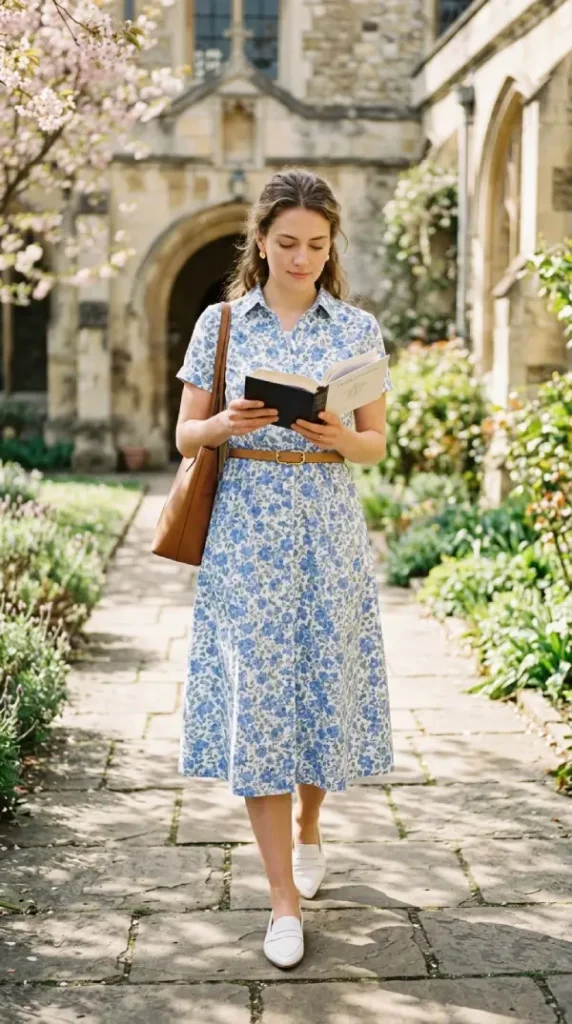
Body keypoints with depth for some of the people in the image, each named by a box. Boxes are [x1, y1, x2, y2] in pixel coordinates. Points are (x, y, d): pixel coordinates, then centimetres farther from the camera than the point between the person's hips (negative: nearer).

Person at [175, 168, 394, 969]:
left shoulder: (358, 329, 5)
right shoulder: (220, 323, 4)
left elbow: (378, 443, 6)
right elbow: (186, 436, 5)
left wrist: (340, 439, -16)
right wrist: (226, 425, -17)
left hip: (329, 532, 1)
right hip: (246, 533, -1)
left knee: (327, 687, 6)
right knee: (256, 697, -3)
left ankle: (308, 829, 37)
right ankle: (285, 900, 6)